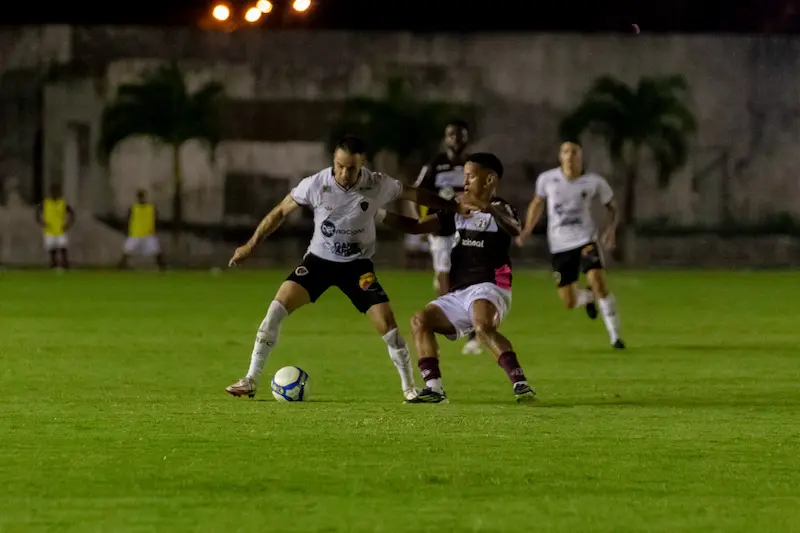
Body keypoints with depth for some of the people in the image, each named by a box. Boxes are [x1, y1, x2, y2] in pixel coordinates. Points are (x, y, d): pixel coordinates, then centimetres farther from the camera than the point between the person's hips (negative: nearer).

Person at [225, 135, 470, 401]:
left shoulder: (378, 185, -17)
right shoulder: (315, 185, -17)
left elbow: (416, 195, -2)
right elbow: (281, 211, -4)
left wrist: (456, 206, 2)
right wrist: (251, 245, -3)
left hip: (357, 264, 0)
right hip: (319, 259, 0)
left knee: (387, 323, -13)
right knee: (276, 309, -18)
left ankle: (409, 387, 7)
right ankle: (251, 380, -10)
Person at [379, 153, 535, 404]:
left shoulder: (499, 209, -1)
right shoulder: (458, 213, 20)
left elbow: (516, 230, -25)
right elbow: (416, 226, 20)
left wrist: (487, 207, -40)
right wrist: (380, 214, 9)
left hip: (488, 287, -9)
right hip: (459, 293, 9)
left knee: (483, 326, -34)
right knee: (421, 321, 1)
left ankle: (521, 384, -39)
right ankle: (434, 389, -5)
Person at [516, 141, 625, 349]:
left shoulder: (594, 182, -6)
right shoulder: (547, 179, -3)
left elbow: (611, 205, 8)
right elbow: (538, 203, 15)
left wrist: (611, 228, -10)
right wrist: (526, 231, 7)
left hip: (585, 238, -2)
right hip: (559, 245, 2)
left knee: (599, 283, -23)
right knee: (569, 302, 1)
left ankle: (615, 336, -9)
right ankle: (589, 297, 40)